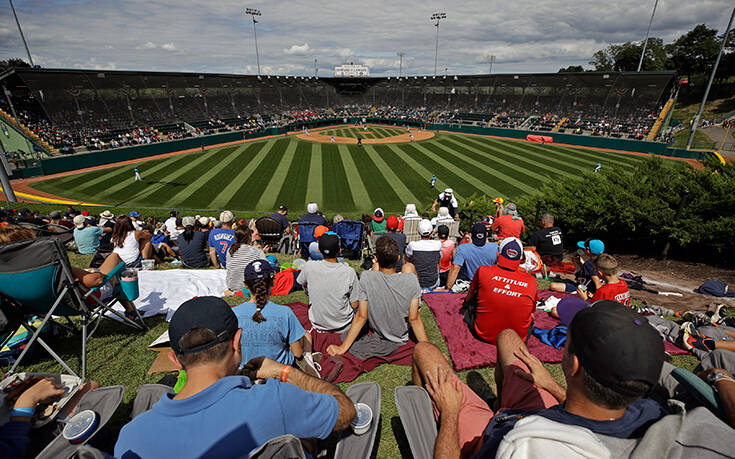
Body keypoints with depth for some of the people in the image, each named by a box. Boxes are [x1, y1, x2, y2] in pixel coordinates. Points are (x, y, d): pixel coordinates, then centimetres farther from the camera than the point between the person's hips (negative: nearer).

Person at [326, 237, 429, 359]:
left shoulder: (366, 277, -27)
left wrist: (343, 348, -11)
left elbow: (361, 317, -22)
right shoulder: (411, 280, -26)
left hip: (377, 334, 0)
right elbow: (414, 319, -21)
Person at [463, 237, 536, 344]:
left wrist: (467, 300, 34)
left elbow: (469, 296, 10)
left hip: (483, 335, -1)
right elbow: (531, 312, 10)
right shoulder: (531, 281, -5)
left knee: (470, 301, 20)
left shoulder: (483, 271, -9)